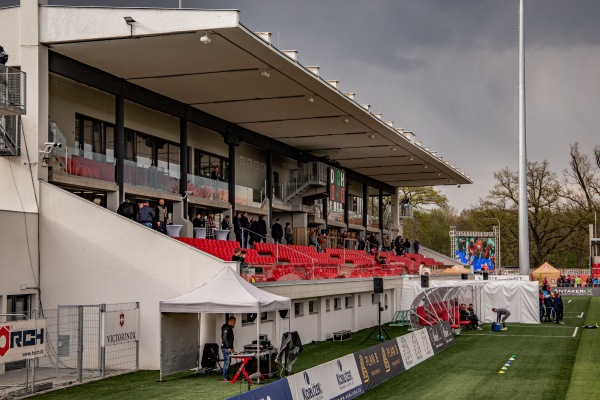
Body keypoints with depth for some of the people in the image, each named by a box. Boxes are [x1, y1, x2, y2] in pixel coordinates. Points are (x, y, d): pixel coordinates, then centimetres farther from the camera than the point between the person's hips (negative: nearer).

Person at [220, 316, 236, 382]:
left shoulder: (230, 328, 19)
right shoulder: (227, 328, -13)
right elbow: (225, 338, -20)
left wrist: (231, 347, 21)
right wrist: (229, 347, -21)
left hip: (228, 348, 11)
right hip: (226, 348, -11)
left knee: (228, 362, 12)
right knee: (227, 362, -10)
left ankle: (227, 377, 16)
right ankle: (225, 378, -9)